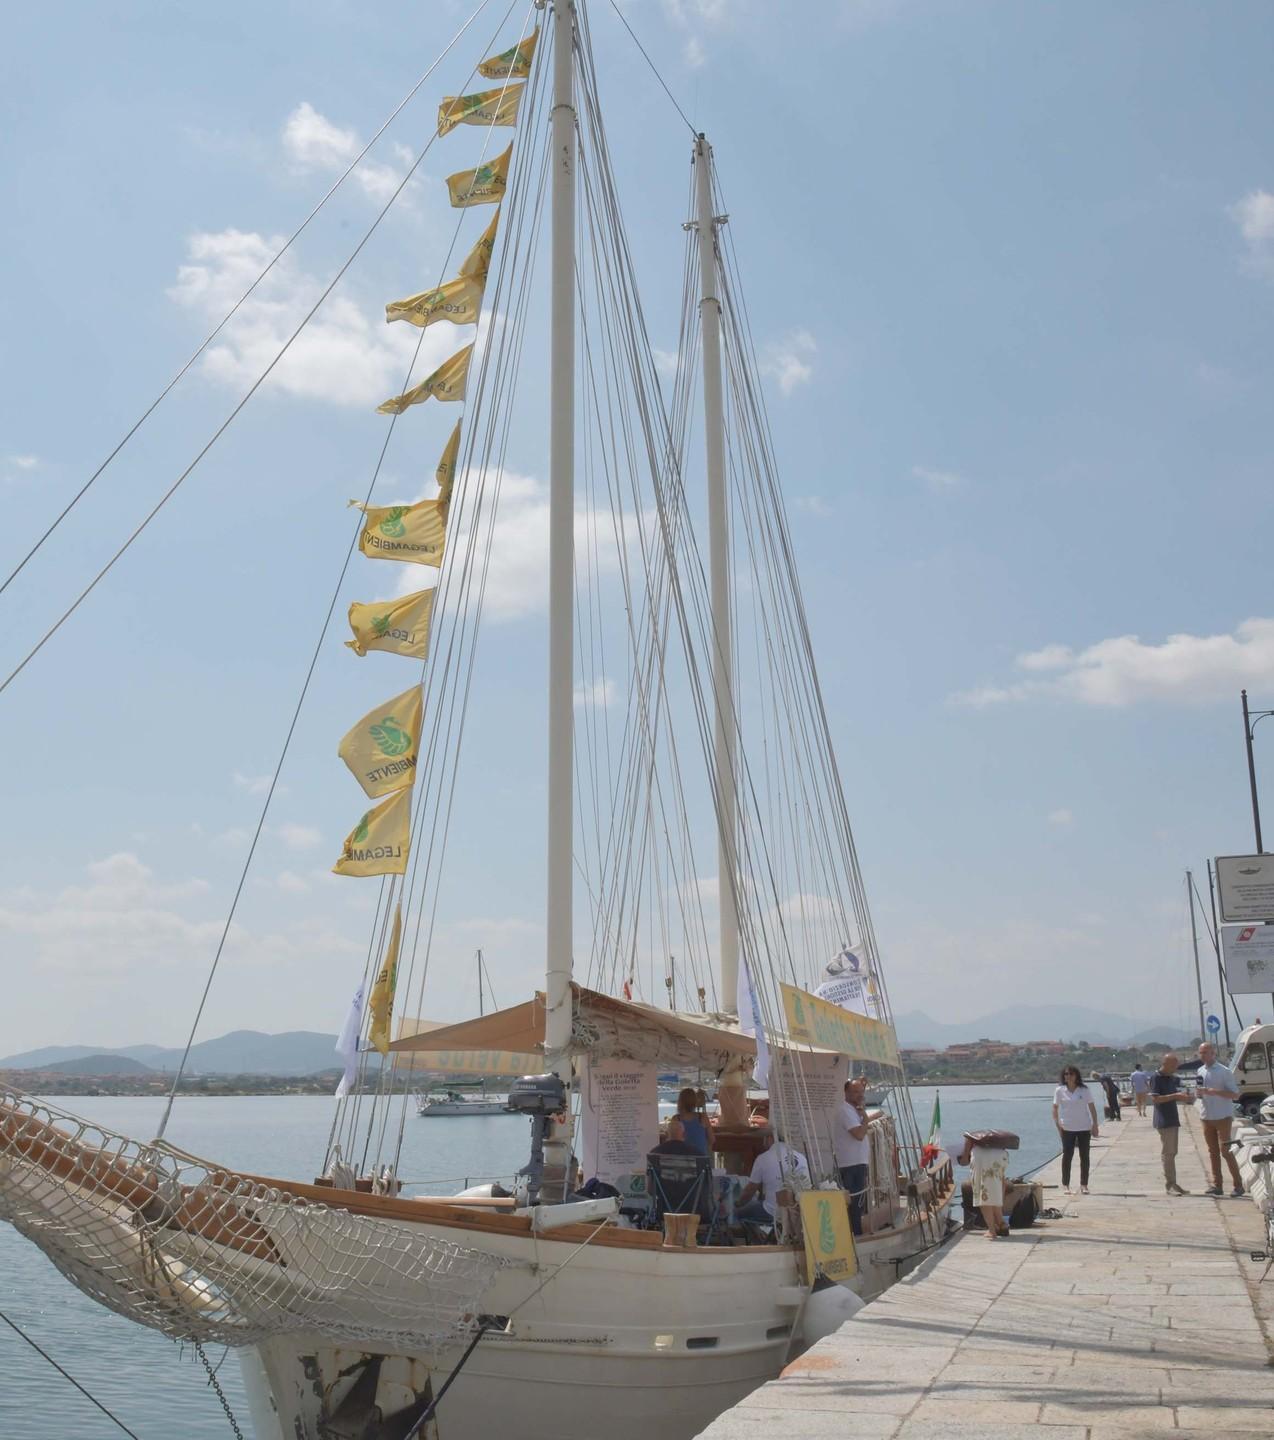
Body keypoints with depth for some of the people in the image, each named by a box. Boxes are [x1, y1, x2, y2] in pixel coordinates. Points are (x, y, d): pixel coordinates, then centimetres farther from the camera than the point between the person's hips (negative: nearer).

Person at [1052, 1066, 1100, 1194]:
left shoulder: (1085, 1090, 0)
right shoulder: (1059, 1091, -1)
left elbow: (1092, 1107, 3)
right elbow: (1055, 1108, 3)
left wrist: (1095, 1124, -2)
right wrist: (1057, 1124, -7)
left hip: (1084, 1127, 1)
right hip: (1067, 1128, -1)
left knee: (1084, 1156, 4)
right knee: (1067, 1156, -3)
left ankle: (1083, 1185, 11)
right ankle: (1066, 1185, 4)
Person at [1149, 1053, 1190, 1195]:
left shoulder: (1173, 1078, 13)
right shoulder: (1156, 1078, -12)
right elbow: (1155, 1099, -18)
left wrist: (1182, 1096, 0)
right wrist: (1175, 1096, -22)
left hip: (1173, 1119, 8)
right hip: (1164, 1121, -8)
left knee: (1172, 1153, 11)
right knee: (1168, 1153, -7)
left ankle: (1172, 1184, 16)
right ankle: (1170, 1185, -4)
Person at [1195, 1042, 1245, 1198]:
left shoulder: (1224, 1071, -11)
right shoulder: (1200, 1071, 9)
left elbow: (1235, 1094, -12)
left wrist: (1215, 1091, -23)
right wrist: (1198, 1092, -5)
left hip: (1222, 1117, -6)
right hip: (1207, 1117, 6)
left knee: (1225, 1150, -7)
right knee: (1212, 1151, 8)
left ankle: (1238, 1185, 2)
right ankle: (1217, 1185, 13)